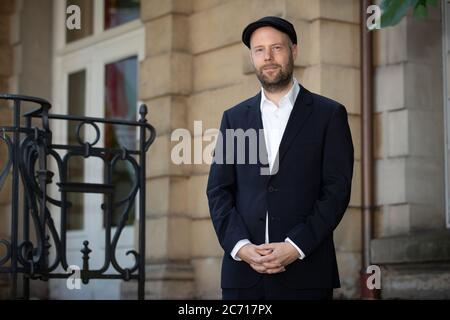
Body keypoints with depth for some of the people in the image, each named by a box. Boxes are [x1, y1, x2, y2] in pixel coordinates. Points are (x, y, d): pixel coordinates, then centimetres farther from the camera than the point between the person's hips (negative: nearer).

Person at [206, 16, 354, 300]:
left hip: (306, 270, -2)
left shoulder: (329, 114, 4)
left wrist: (295, 247, -12)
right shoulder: (235, 117, 13)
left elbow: (338, 189, -3)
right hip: (243, 270, 2)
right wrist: (240, 246, -8)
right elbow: (218, 190, 8)